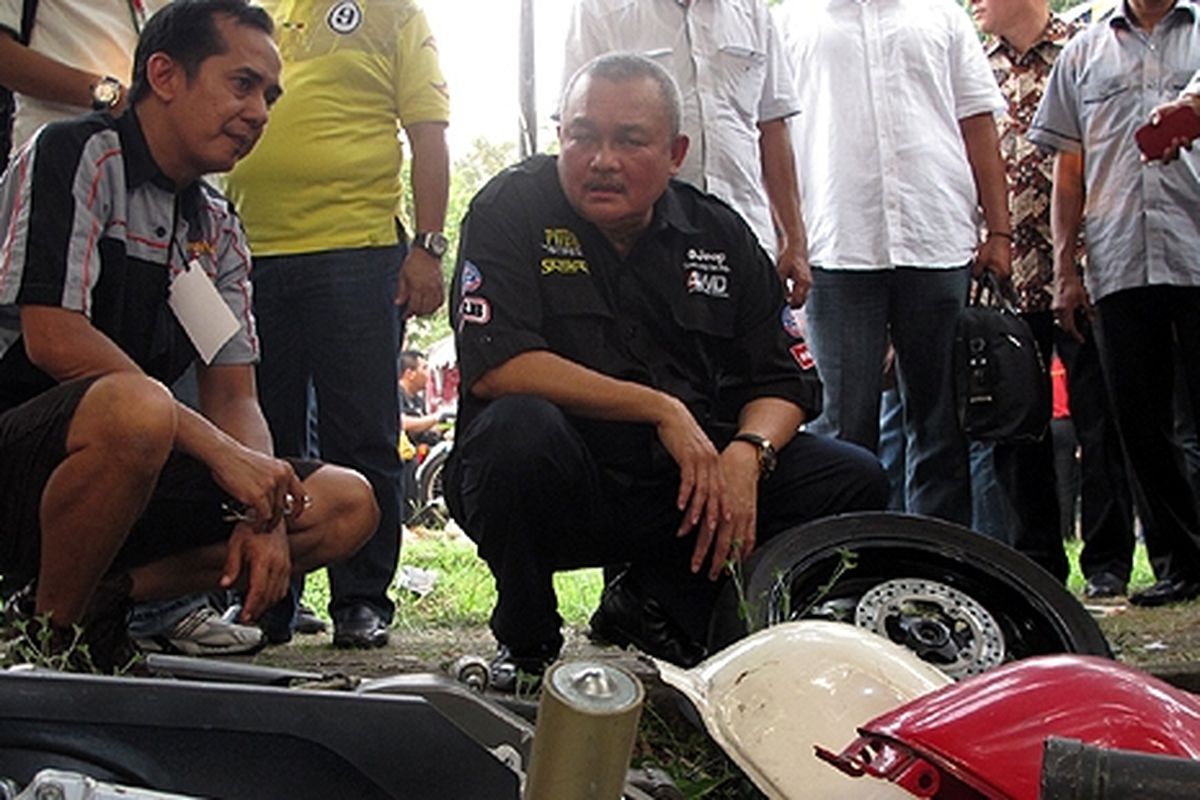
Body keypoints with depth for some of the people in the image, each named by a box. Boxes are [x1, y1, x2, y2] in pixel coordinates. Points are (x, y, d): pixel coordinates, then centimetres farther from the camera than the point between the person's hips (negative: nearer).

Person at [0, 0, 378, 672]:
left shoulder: (219, 231, 14)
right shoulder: (76, 157, -8)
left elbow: (233, 397, 10)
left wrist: (263, 511, -11)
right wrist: (219, 450, -20)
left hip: (142, 470, 8)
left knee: (346, 505, -3)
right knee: (136, 409, -39)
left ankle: (102, 594, -9)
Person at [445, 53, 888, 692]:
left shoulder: (719, 235, 6)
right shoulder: (512, 209, -7)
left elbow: (785, 381, 8)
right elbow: (494, 365, -21)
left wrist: (746, 455, -16)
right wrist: (663, 410, -22)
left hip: (684, 487, 5)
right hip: (556, 490, -4)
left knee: (855, 481, -7)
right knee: (520, 428, -37)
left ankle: (653, 605, 2)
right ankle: (525, 643, -10)